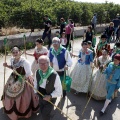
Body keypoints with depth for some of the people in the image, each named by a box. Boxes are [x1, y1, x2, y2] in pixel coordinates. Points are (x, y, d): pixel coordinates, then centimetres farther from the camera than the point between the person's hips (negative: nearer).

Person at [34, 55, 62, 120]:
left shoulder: (54, 75, -31)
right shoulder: (37, 72, -14)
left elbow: (59, 91, -21)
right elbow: (35, 83, 7)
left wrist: (50, 96, -31)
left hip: (50, 99, -5)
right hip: (40, 98, 5)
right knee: (42, 112, 25)